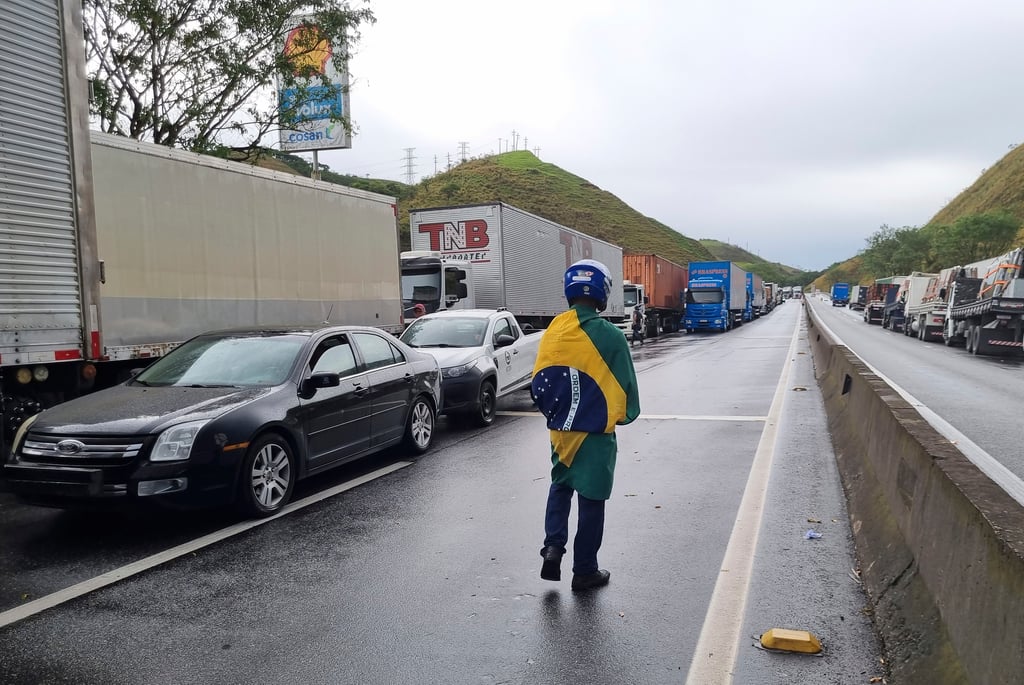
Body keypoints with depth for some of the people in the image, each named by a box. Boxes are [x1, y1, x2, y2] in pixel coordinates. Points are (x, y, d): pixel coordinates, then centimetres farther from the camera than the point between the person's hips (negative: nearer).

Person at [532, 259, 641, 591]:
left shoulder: (552, 331, -4)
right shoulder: (609, 336, -16)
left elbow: (538, 383, 1)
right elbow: (626, 385, -9)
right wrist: (625, 415, 11)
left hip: (559, 430, 4)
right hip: (595, 433, -3)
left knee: (560, 486, 25)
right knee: (591, 499, 10)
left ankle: (553, 546, 9)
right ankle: (585, 571, 19)